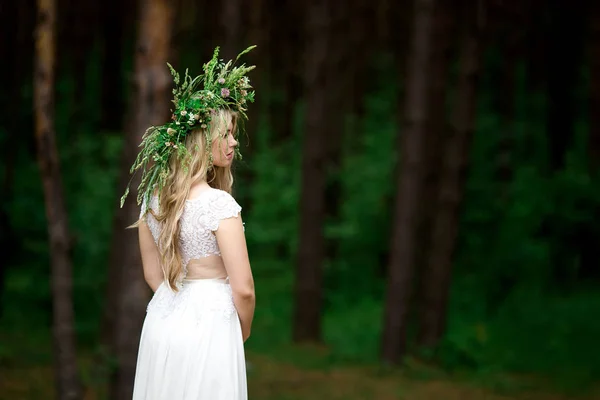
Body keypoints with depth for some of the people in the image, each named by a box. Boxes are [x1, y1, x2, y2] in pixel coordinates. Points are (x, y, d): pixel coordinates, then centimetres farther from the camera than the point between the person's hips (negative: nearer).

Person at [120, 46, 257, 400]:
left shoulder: (151, 197, 3)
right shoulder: (219, 204, -17)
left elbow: (153, 274, 11)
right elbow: (243, 289, -15)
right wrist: (243, 333, 2)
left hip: (162, 321, 7)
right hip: (209, 326, -7)